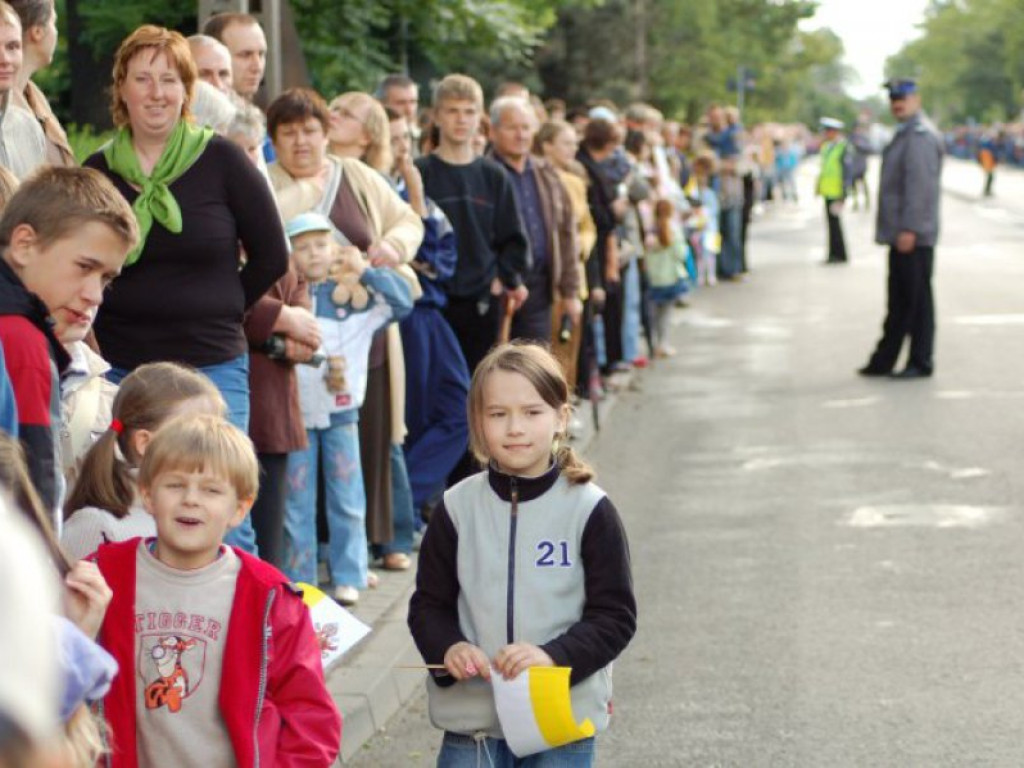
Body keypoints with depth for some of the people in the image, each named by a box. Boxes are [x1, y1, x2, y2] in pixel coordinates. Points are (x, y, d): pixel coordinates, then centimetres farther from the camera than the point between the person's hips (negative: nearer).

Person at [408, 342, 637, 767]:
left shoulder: (589, 510, -6)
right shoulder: (457, 509, 0)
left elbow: (615, 615, -5)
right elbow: (429, 604, 7)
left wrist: (553, 655, -21)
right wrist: (448, 649, -15)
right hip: (470, 720, 2)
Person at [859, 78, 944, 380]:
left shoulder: (920, 134, -14)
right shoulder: (906, 133, 19)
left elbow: (920, 184, -21)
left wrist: (909, 229, -23)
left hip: (914, 234, -10)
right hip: (901, 233, 10)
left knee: (916, 297, -4)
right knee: (899, 300, 12)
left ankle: (921, 363, 2)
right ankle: (883, 362, 16)